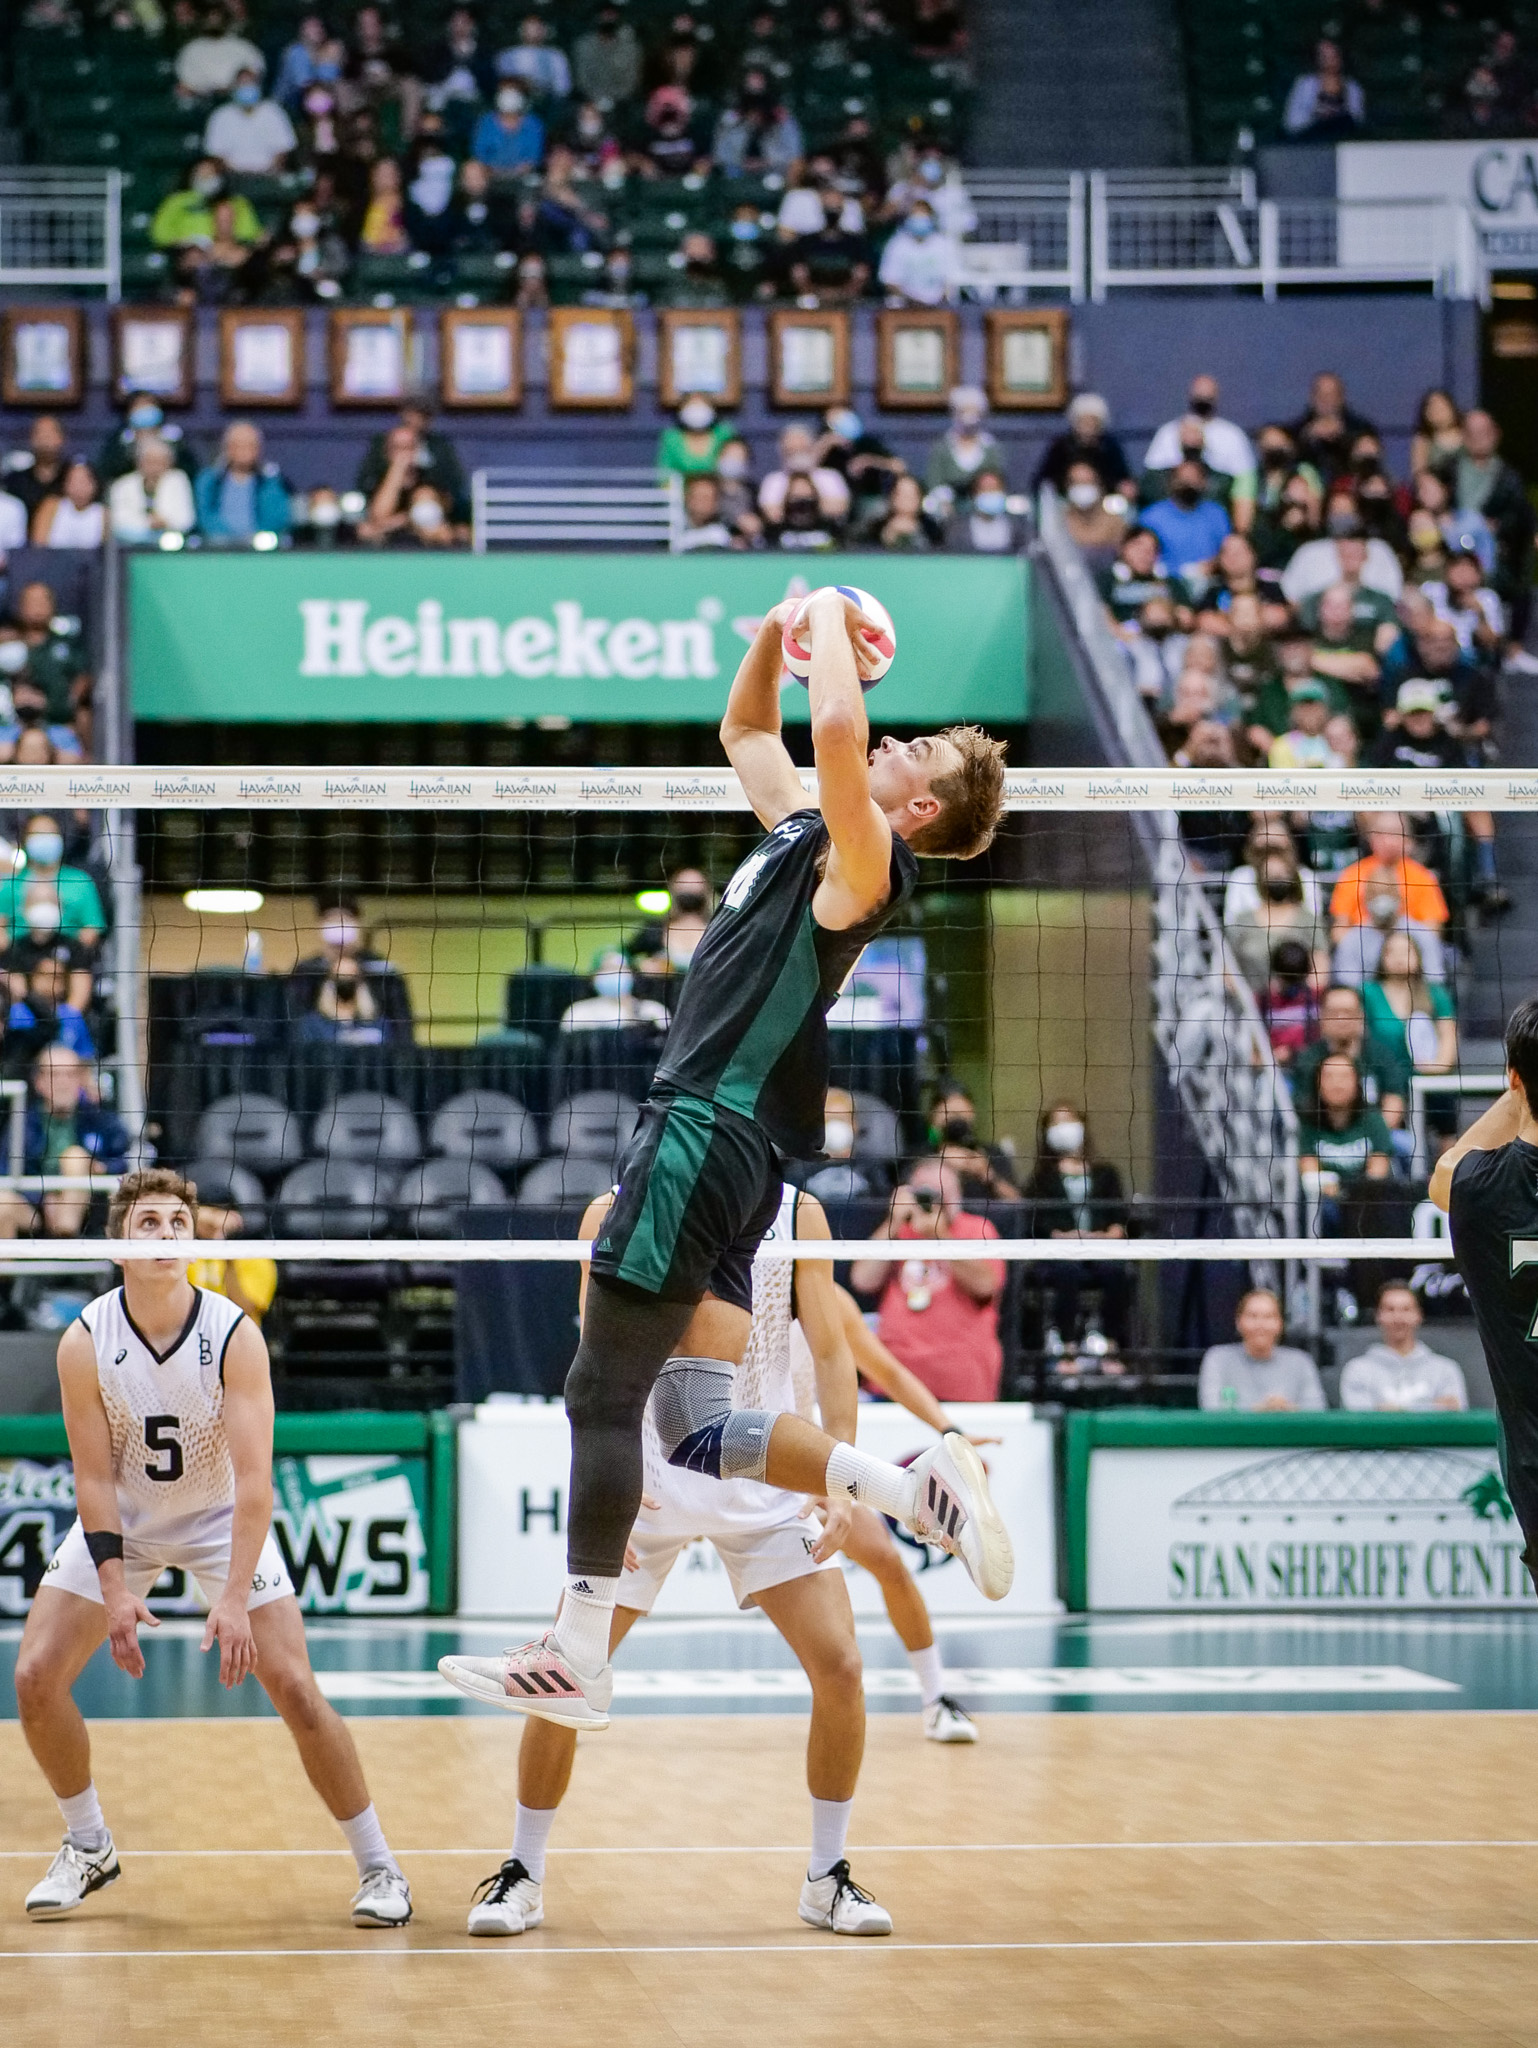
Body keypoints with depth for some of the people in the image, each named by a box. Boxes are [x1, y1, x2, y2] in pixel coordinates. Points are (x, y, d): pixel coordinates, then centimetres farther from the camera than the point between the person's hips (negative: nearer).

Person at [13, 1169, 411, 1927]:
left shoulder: (235, 1336, -24)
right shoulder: (84, 1343, -19)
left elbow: (254, 1478, -26)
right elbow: (95, 1476, -15)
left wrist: (234, 1599, -35)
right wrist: (113, 1592, -24)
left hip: (220, 1519, -2)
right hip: (121, 1522, 2)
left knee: (295, 1689, -13)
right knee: (35, 1677, -8)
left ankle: (377, 1867, 0)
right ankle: (88, 1848, 14)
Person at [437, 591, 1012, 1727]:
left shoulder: (863, 860, -10)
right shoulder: (803, 825, 17)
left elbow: (837, 729, -28)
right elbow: (744, 729, 34)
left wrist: (834, 619, -11)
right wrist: (777, 630, 17)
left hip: (703, 1139, -10)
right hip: (724, 1150, 10)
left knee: (602, 1397, -5)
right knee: (700, 1429, 7)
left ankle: (577, 1657, -2)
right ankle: (916, 1486, 2)